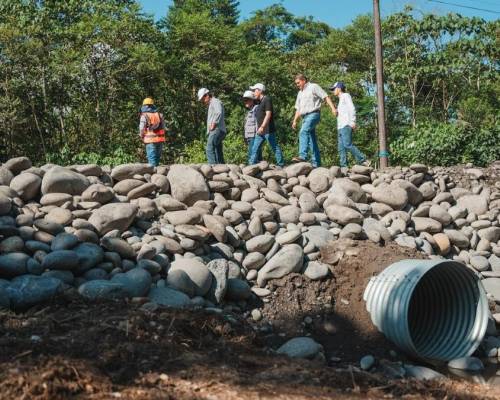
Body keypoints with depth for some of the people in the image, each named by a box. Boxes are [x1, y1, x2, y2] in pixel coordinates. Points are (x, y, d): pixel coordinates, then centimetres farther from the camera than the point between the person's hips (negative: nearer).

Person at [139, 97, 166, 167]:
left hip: (150, 140, -4)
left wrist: (143, 138, 7)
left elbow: (142, 129, -8)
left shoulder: (144, 116, -7)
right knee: (157, 158, 15)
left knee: (152, 158, -2)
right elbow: (163, 127, 8)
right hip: (160, 139, 5)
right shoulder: (159, 115, 7)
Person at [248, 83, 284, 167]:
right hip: (261, 131, 9)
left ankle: (281, 164, 3)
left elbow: (268, 114, -19)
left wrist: (262, 127, -26)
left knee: (274, 147, -3)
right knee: (255, 148, 5)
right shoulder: (260, 102, 17)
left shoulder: (267, 99, -10)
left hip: (268, 130, -9)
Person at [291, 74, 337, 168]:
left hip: (313, 115, -8)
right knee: (311, 139, 6)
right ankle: (316, 163, 7)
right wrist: (295, 121, 15)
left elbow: (326, 97, -6)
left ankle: (302, 156, -41)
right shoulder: (300, 93, 24)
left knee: (303, 132, -29)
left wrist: (333, 108, -17)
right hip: (305, 117, 8)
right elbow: (298, 109, 26)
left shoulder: (313, 87, 1)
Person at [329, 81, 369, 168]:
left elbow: (352, 108, -8)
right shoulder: (340, 100, 30)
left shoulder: (345, 96, 5)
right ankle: (343, 166, -8)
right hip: (340, 127, 9)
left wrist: (353, 121, -17)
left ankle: (363, 160, -17)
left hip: (346, 125, -9)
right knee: (341, 148, -2)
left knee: (347, 145, -19)